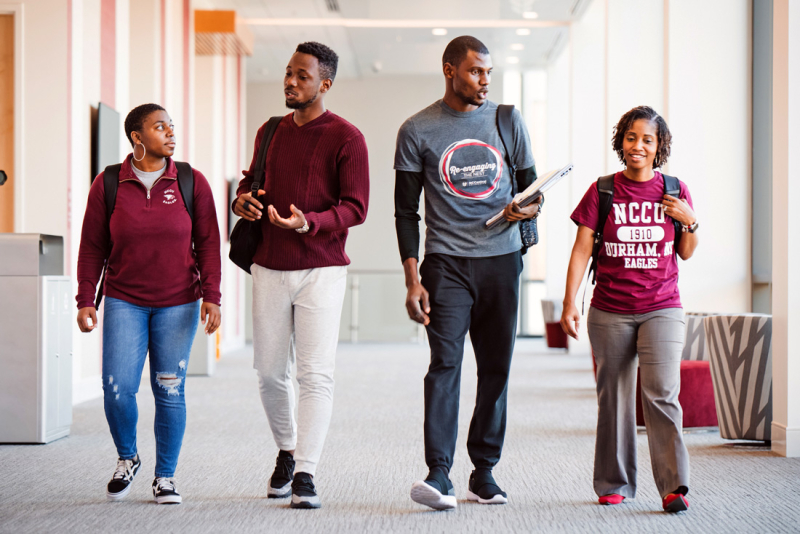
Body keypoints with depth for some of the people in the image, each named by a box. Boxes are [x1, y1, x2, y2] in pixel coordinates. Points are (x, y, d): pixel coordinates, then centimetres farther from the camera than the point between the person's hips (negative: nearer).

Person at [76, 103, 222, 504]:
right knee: (117, 389, -9)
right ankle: (127, 459, 18)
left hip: (177, 304, 0)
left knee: (169, 391, 0)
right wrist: (85, 300, -5)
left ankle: (165, 477, 14)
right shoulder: (107, 185, -3)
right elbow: (92, 247, 2)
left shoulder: (192, 183, -2)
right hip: (124, 302, 0)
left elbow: (207, 245, 0)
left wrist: (211, 297, -9)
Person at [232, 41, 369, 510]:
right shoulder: (271, 132, 12)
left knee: (316, 373, -9)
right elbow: (253, 178, 26)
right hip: (270, 268, 5)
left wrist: (308, 223, -26)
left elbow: (356, 207, -9)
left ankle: (306, 473, -7)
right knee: (270, 371, 8)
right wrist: (243, 199, 1)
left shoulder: (346, 138, -5)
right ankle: (287, 451, 30)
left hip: (322, 270, -5)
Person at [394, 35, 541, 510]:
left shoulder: (507, 121, 9)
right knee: (446, 361, -15)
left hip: (502, 260, 3)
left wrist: (529, 208, -10)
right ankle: (439, 475, -19)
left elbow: (531, 184, 15)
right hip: (447, 262, -3)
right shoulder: (417, 131, 1)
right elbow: (406, 210, 3)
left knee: (496, 365, 5)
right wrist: (412, 279, -5)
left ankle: (484, 472, 14)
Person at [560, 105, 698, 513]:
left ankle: (674, 486, -10)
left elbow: (686, 253, 13)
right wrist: (569, 304, -10)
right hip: (610, 313, 0)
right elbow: (582, 249, -2)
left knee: (661, 393, -13)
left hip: (661, 308, 0)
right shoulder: (602, 192, 0)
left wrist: (690, 221, -7)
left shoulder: (674, 191, 5)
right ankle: (614, 484, 19)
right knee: (614, 398, 7)